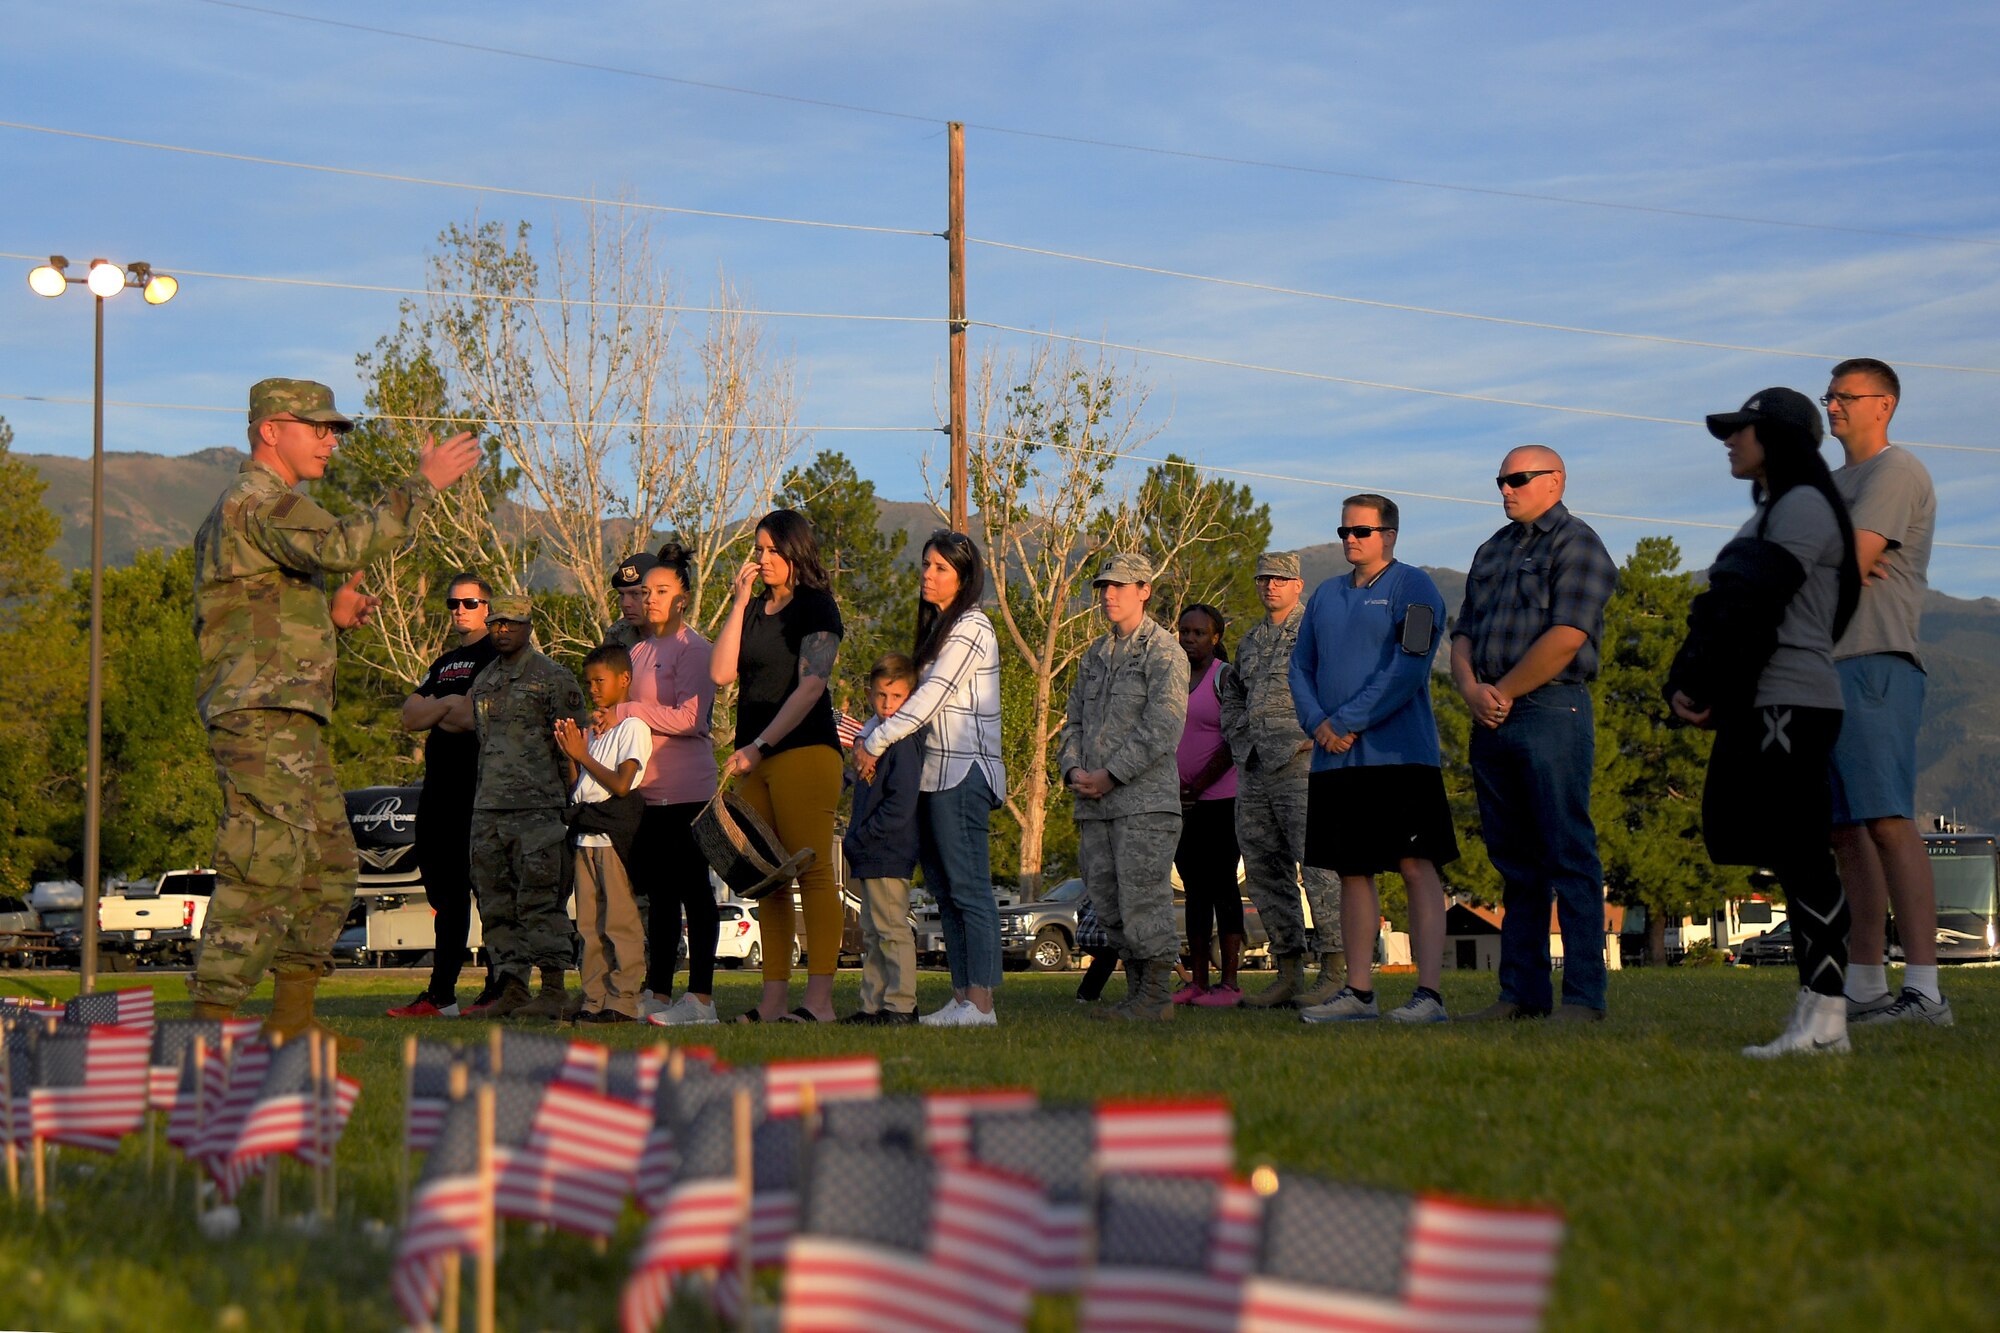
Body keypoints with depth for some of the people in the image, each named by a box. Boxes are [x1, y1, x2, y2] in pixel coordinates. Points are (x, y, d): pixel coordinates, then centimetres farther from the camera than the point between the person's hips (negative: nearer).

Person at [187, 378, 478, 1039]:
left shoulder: (253, 506, 24)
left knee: (331, 866, 14)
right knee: (263, 872, -13)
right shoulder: (259, 500, -10)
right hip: (262, 716, -11)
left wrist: (330, 614, 14)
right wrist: (423, 483, -25)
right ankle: (211, 1021, -13)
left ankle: (292, 1016, 18)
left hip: (288, 723, 11)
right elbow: (344, 545, -29)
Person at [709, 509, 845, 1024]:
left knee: (812, 873, -10)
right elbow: (721, 672, 5)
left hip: (804, 750, -7)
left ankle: (819, 1000, -13)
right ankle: (774, 1000, 5)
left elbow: (810, 686, -12)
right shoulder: (755, 609, 17)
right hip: (755, 758, 7)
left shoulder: (815, 606, -3)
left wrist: (760, 745, -17)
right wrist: (739, 603, 3)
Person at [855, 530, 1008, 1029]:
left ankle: (981, 1002, -12)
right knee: (944, 889, 7)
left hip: (964, 772, -10)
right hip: (936, 772, 10)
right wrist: (871, 736, 11)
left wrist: (877, 743, -10)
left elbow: (932, 697, -14)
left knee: (969, 889, -11)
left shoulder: (970, 628, -9)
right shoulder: (939, 627, 20)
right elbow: (917, 697, 23)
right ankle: (962, 998, 9)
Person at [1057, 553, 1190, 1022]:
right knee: (1107, 900, 7)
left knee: (1143, 896, -9)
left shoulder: (1163, 653, -5)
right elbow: (1075, 719, 22)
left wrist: (1111, 775, -15)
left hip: (1144, 799, -8)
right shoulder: (1095, 654, 19)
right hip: (1095, 805, 8)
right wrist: (1073, 769, 2)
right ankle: (1137, 991, 15)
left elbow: (1163, 729, -15)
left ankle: (1158, 992, -3)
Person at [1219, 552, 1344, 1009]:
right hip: (1255, 772, 8)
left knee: (1317, 868, -12)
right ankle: (1289, 975, 10)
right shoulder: (1250, 641, 21)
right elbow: (1233, 694, 31)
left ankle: (1334, 973, -11)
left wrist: (1317, 731, -14)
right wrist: (1240, 738, 15)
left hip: (1302, 765, -8)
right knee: (1264, 874, 6)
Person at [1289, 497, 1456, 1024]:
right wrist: (1317, 721, -3)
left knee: (1417, 868, -8)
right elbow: (1301, 666, 16)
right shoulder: (1326, 595, 18)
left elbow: (1409, 666, -13)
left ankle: (1428, 994, -11)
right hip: (1335, 760, 7)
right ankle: (1359, 992, 13)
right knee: (1352, 873, 8)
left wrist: (1349, 722, -15)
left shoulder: (1412, 587, -3)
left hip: (1398, 756, -7)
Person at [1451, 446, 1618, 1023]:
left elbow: (1566, 638, -14)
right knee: (1513, 861, 8)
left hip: (1551, 711, -8)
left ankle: (1584, 996, -9)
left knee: (1568, 856, -8)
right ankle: (1521, 992, 11)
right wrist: (1471, 689, -2)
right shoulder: (1492, 551, 22)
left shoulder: (1577, 544, -3)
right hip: (1492, 721, 8)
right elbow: (1463, 634, 18)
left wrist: (1503, 692, -9)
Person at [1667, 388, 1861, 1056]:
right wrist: (1686, 684, 5)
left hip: (1791, 702, -10)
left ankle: (1826, 1017, -14)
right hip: (1759, 705, 10)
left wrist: (1698, 683, -12)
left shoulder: (1803, 507, -6)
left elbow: (1750, 603, -15)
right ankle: (1812, 1018, 5)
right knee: (1787, 858, 6)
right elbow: (1727, 606, 18)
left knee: (1801, 857, -12)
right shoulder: (1770, 513, 24)